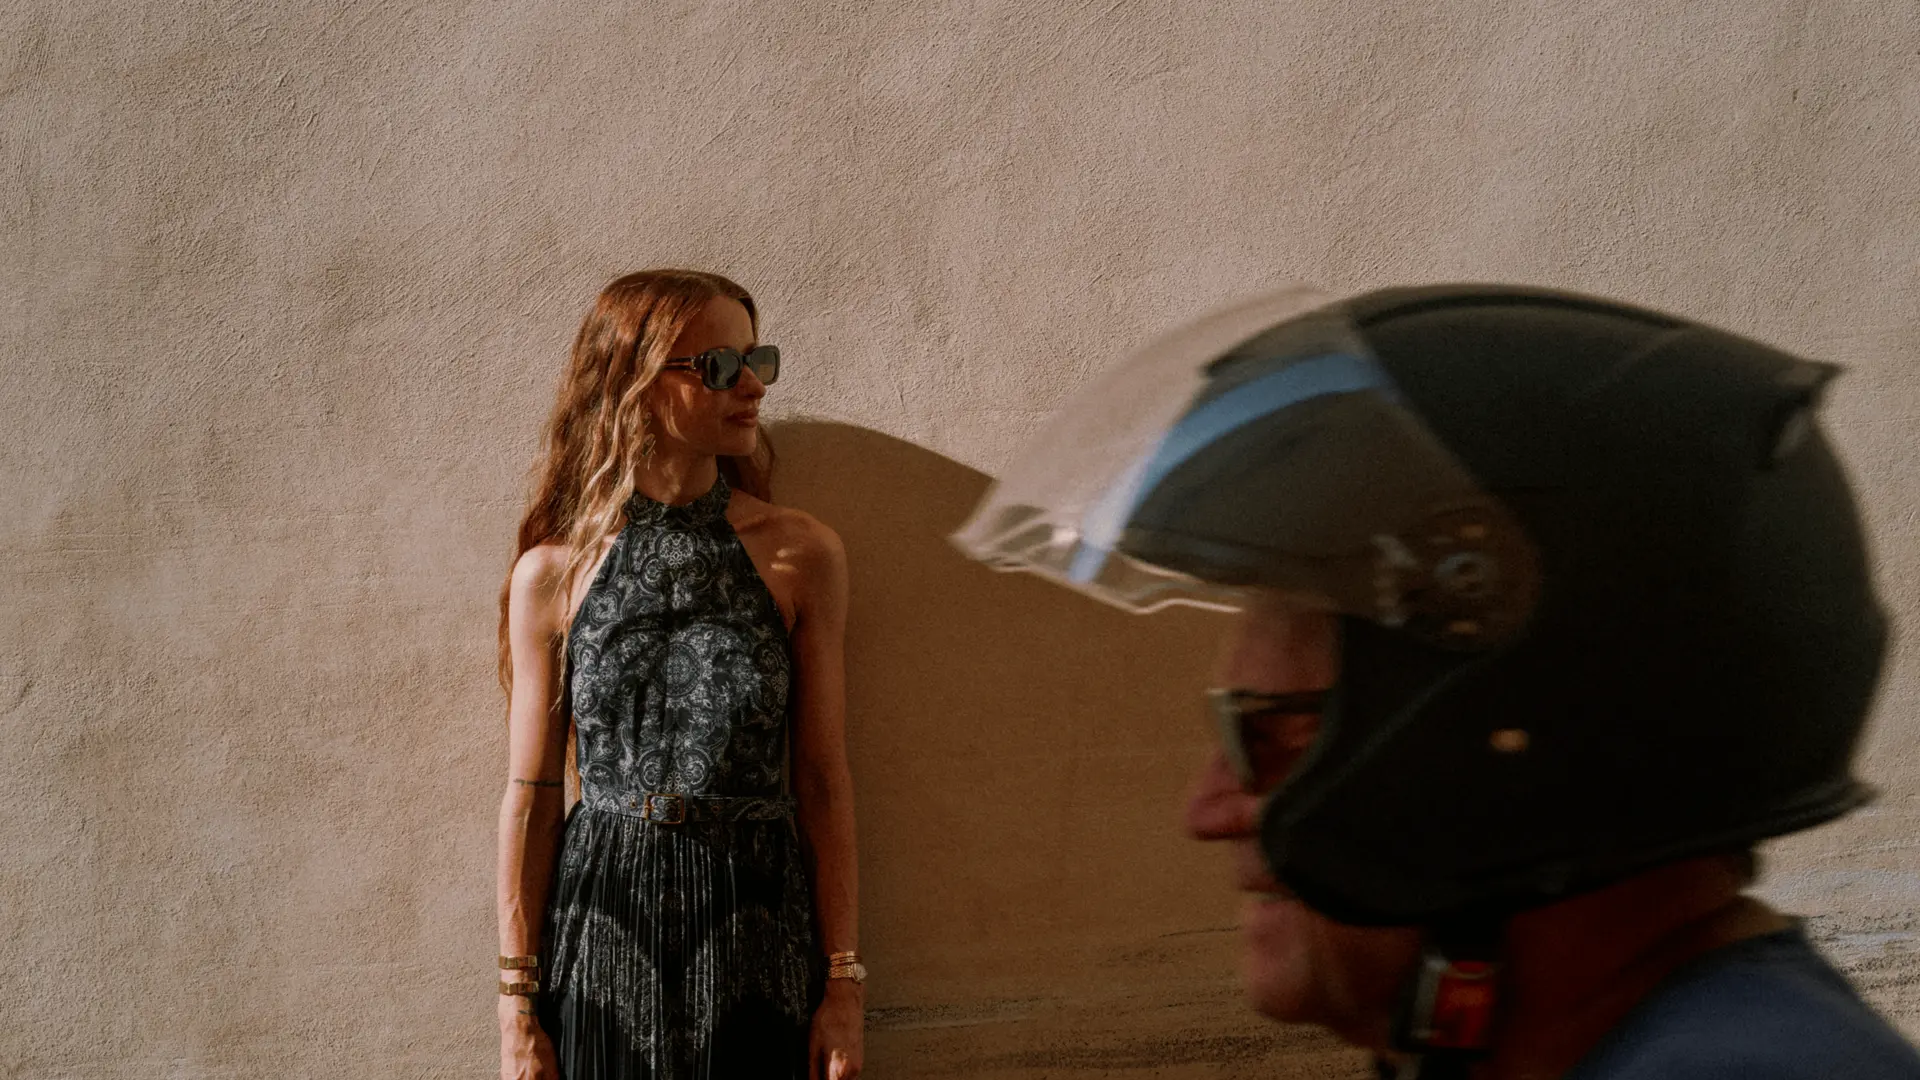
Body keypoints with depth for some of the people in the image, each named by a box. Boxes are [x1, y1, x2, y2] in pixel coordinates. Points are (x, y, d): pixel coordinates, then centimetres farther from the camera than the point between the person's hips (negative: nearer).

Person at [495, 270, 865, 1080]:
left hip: (755, 926, 0)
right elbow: (530, 799, 3)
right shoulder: (554, 572, 1)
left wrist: (843, 982, -1)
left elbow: (823, 784, 2)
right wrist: (518, 1002, 1)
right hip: (602, 921, 0)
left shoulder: (802, 555, 2)